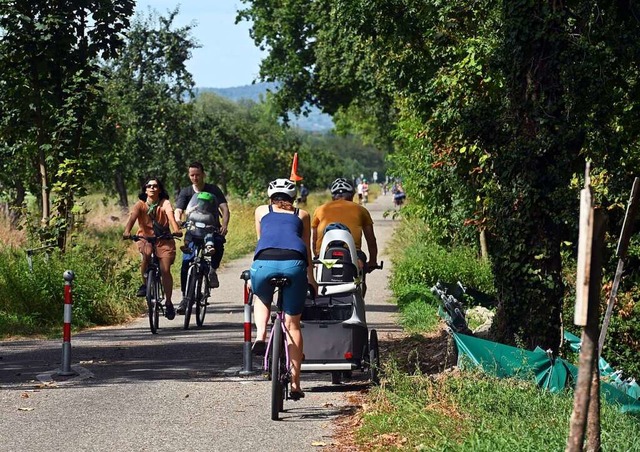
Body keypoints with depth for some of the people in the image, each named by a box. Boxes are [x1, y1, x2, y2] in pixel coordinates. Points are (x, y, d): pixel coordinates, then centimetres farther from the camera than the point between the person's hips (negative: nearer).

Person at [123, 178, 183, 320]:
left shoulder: (164, 203, -7)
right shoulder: (140, 205, -6)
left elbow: (170, 215, -26)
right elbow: (132, 217, -23)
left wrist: (176, 229, -46)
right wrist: (127, 231, -43)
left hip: (164, 240, 0)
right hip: (145, 238, 0)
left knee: (165, 270, -15)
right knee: (146, 253, -33)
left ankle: (168, 303, 0)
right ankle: (145, 284, -11)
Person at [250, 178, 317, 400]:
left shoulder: (261, 211, 29)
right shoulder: (302, 215, 28)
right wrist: (311, 279, 46)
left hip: (264, 263, 0)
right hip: (294, 263, 0)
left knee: (262, 299, 34)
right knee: (293, 325, 11)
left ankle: (260, 337, 7)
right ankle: (295, 384, 8)